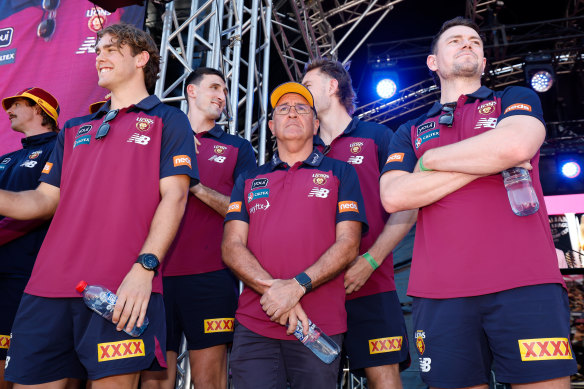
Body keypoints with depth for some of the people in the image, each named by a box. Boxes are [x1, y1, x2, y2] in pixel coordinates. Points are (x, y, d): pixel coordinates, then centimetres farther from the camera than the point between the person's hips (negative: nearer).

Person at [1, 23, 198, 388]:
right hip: (48, 288, 6)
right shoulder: (74, 129, 24)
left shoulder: (167, 120, 8)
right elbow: (46, 199, 21)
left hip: (125, 290, -5)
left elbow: (174, 197, -4)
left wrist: (144, 267, -16)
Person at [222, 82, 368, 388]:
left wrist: (297, 286, -15)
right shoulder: (249, 180, 16)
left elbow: (348, 245, -1)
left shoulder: (340, 172, 10)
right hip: (253, 325, 2)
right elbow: (232, 246, 4)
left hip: (320, 326, -1)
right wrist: (272, 289, -12)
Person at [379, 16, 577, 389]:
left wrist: (431, 159, 2)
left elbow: (515, 145, -10)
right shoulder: (410, 132, 18)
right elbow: (393, 197, -1)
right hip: (439, 291, 2)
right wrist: (486, 164, -5)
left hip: (525, 281, -1)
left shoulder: (517, 100, 15)